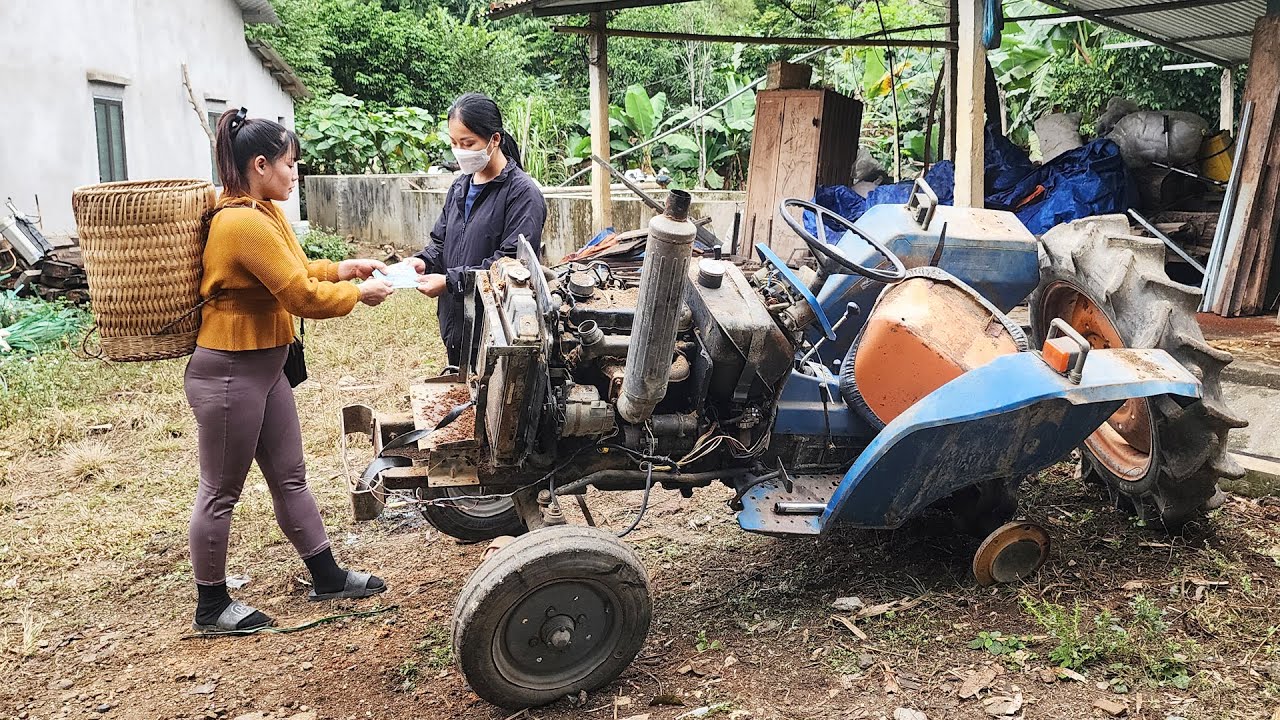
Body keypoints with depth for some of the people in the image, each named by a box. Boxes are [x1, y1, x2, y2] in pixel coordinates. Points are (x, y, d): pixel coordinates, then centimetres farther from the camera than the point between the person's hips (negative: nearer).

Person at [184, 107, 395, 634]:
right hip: (228, 373, -10)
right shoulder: (245, 223, -24)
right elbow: (305, 297, -22)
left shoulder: (264, 211, 9)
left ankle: (327, 577, 29)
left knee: (289, 477, 17)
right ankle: (211, 606, 20)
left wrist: (342, 268, 4)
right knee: (221, 492, 5)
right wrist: (359, 293, -8)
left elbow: (293, 271, 17)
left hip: (264, 367, 10)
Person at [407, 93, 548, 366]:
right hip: (455, 322, 7)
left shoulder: (522, 193, -13)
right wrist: (424, 261, -4)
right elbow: (441, 240, 19)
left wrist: (450, 280, -21)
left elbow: (512, 262, -19)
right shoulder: (460, 187, 11)